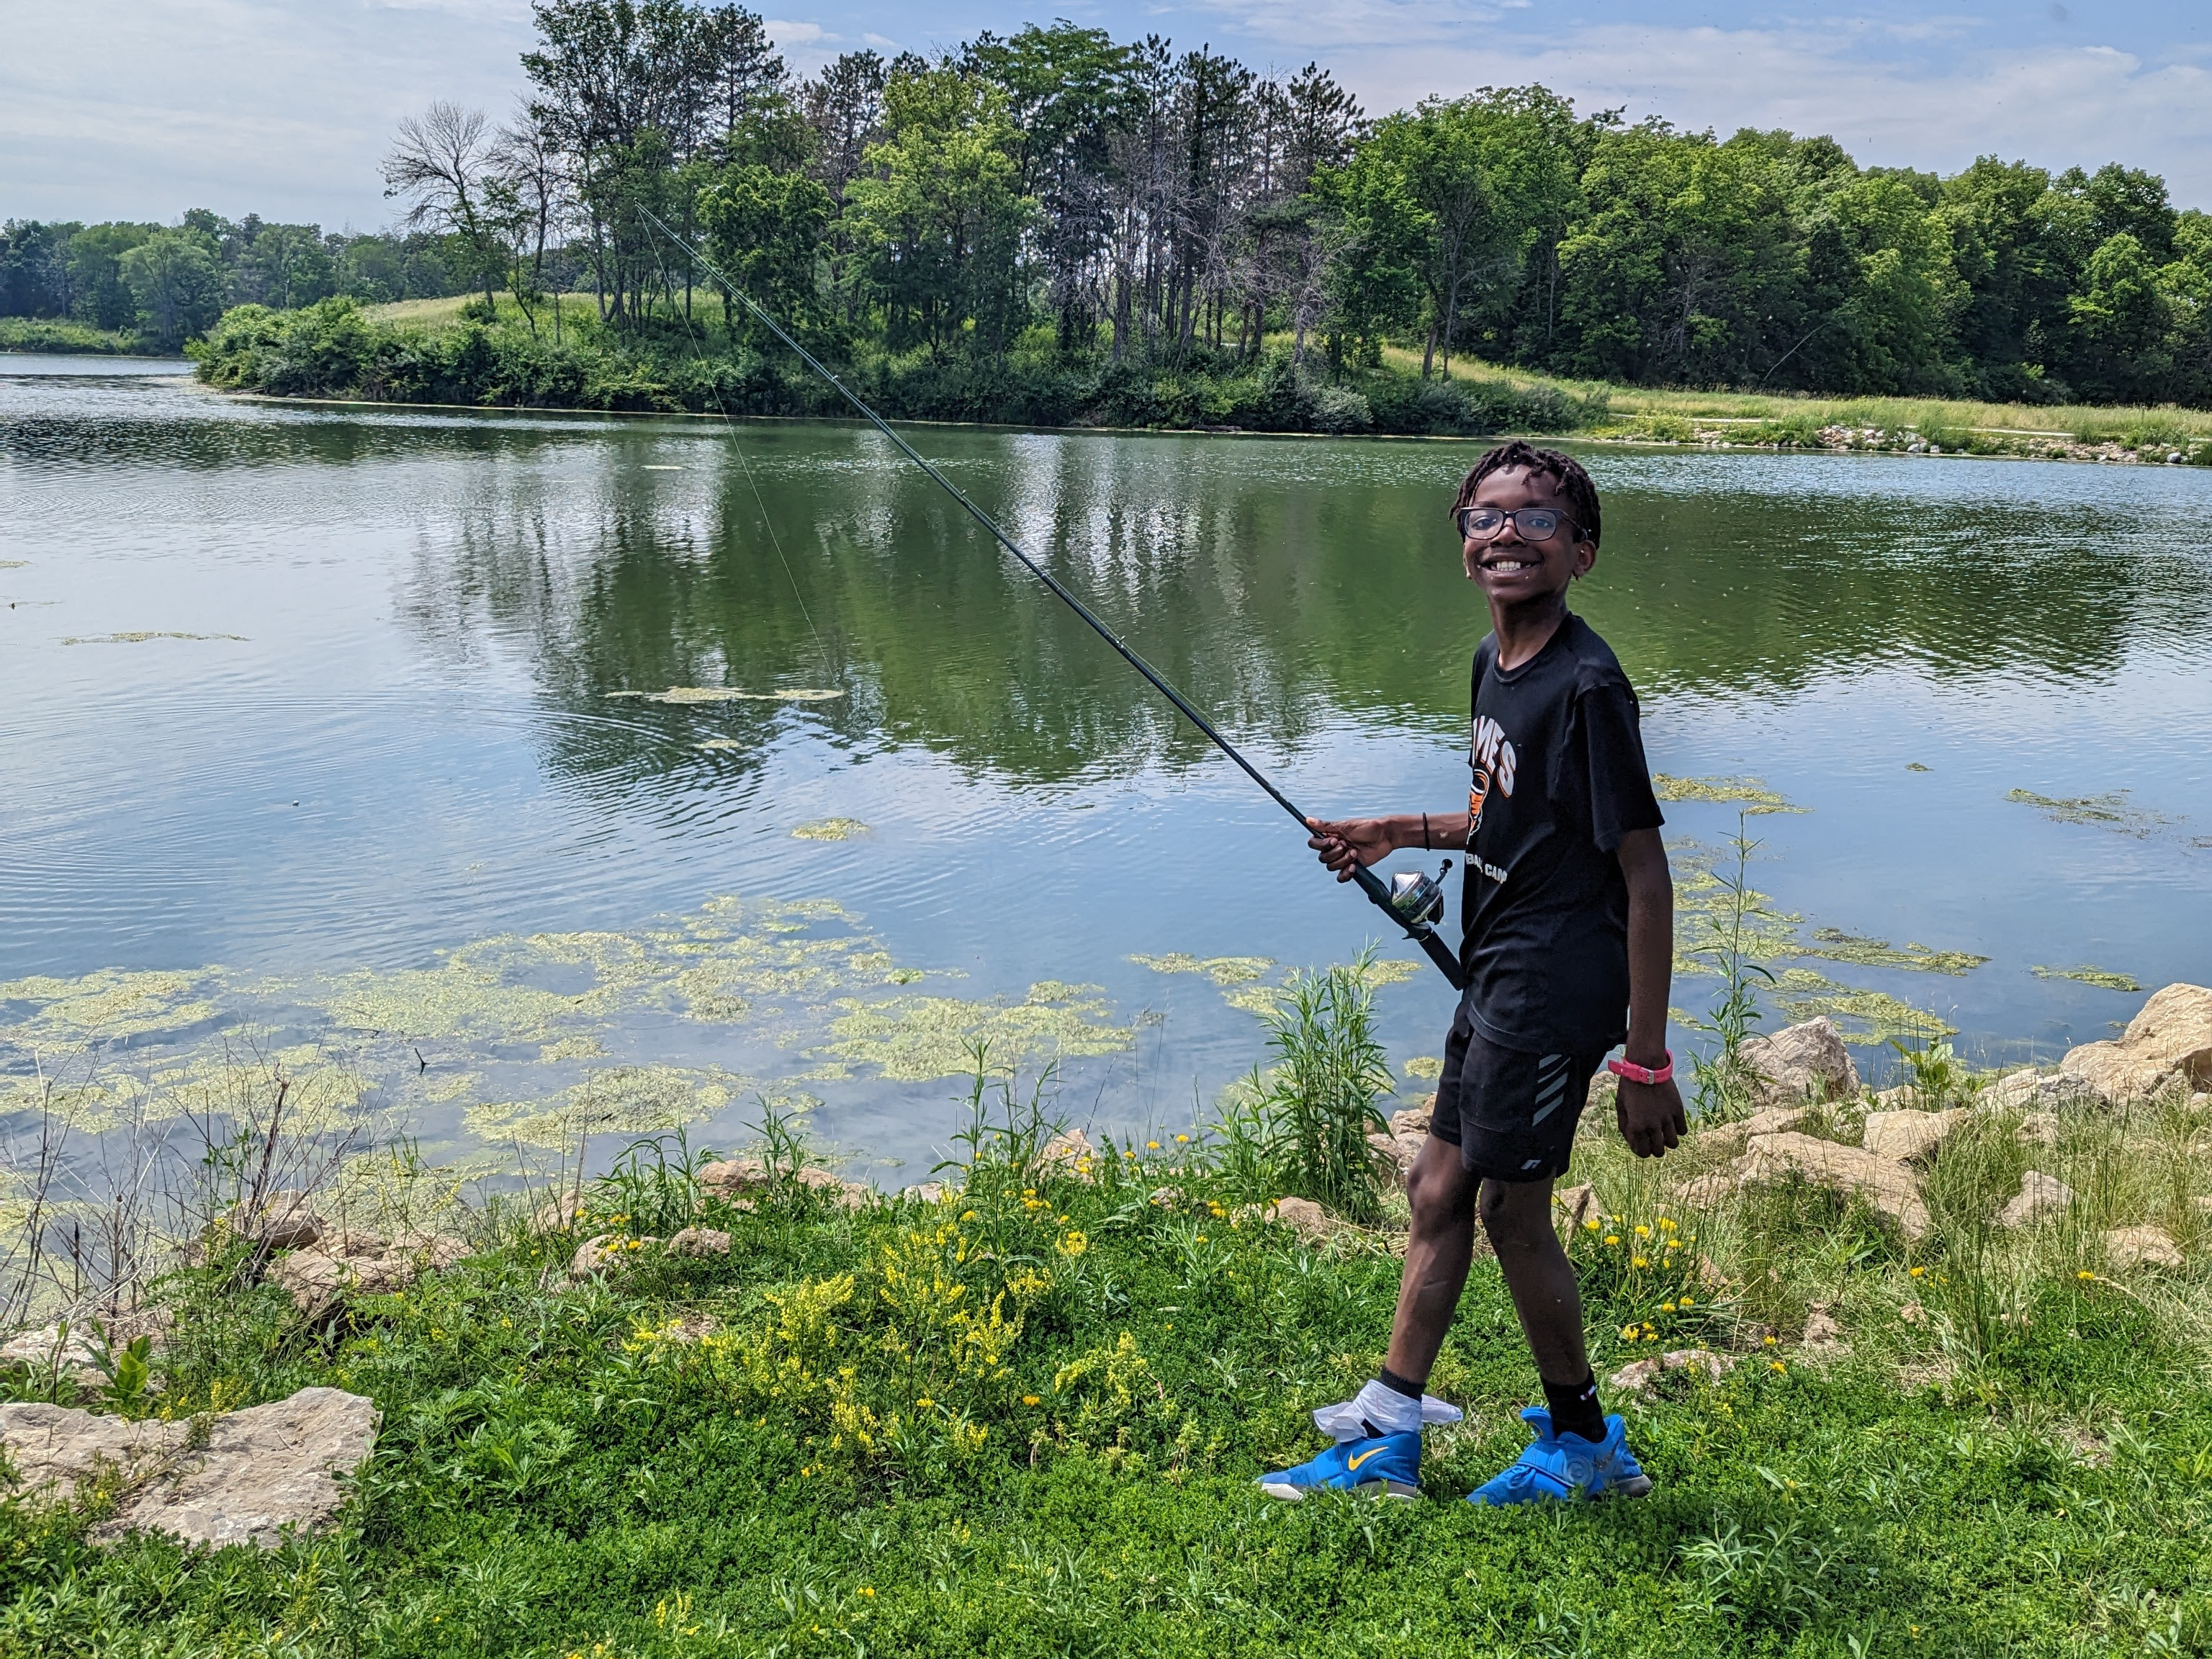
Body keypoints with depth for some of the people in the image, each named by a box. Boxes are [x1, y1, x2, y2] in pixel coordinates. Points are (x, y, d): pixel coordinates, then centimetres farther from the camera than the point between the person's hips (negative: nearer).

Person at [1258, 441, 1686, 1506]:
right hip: (1499, 977, 9)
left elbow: (1644, 872, -19)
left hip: (1557, 985, -9)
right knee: (1439, 1189, 14)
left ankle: (1586, 1444, 23)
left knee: (1511, 1209, 2)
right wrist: (1402, 834, 12)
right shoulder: (1495, 661, 8)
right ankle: (1385, 1436, 25)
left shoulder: (1586, 685, -19)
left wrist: (1646, 1060, -20)